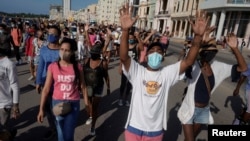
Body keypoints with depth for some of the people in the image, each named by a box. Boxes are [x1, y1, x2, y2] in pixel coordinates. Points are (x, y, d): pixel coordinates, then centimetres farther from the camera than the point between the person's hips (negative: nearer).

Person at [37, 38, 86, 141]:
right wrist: (41, 109, -3)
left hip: (73, 104, -1)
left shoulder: (78, 67, -6)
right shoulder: (52, 67, -7)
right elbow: (46, 89, -3)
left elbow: (82, 86, 2)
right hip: (57, 103, 1)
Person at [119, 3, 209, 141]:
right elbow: (123, 57, -27)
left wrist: (198, 36, -30)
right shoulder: (137, 71, -11)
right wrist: (125, 30, -41)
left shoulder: (167, 73, -6)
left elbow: (189, 61, -16)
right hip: (134, 128, -1)